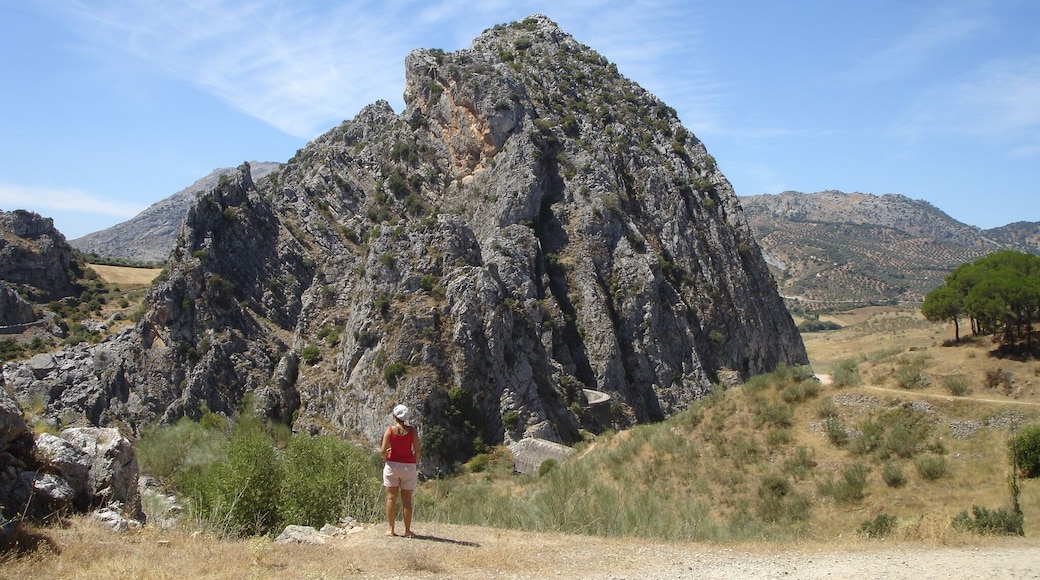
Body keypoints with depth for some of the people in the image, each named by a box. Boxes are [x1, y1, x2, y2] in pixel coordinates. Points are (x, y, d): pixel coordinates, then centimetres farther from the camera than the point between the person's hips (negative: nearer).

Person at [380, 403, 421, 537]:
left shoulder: (390, 430, -5)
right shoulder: (412, 431, -4)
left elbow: (383, 451, -9)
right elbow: (417, 451, -5)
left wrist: (386, 459, 10)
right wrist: (415, 462, 11)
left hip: (392, 465, 0)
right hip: (408, 466, 0)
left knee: (391, 498, 6)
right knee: (407, 500, 6)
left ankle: (391, 529, 6)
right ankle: (407, 531, 10)